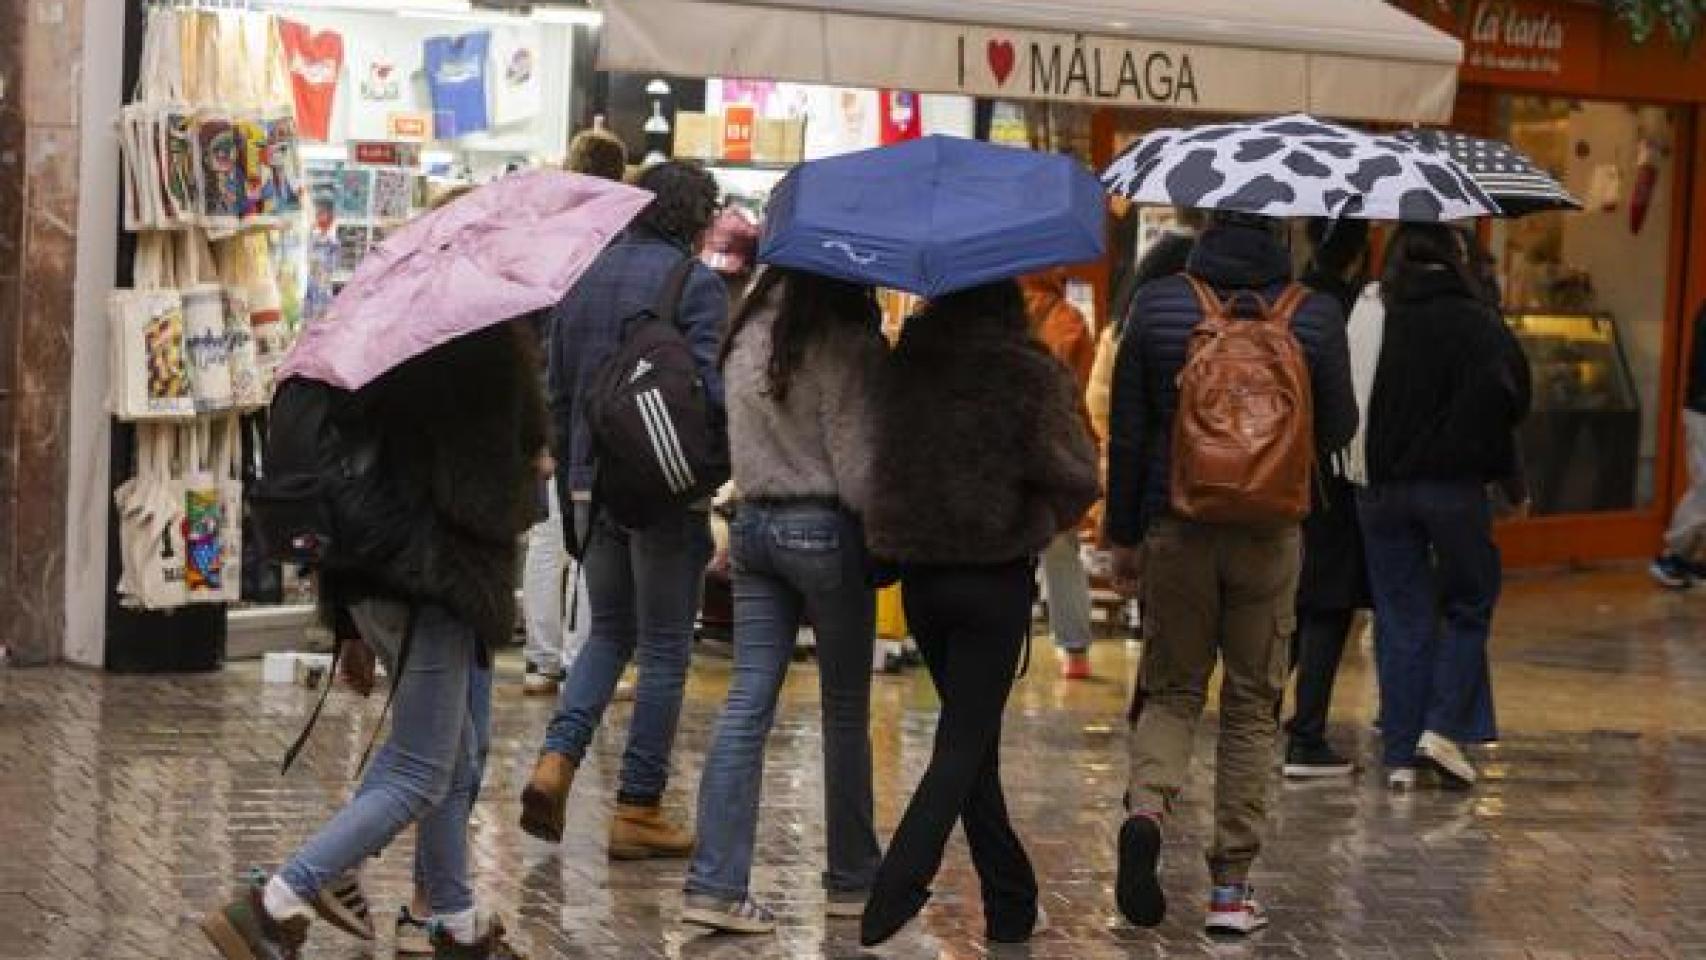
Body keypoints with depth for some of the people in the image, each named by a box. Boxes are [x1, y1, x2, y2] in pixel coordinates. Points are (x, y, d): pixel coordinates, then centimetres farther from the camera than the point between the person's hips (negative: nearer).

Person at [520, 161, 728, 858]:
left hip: (592, 485, 6)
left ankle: (556, 760, -1)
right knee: (664, 649, 4)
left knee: (609, 632, 19)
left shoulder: (582, 278, 10)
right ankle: (638, 811, 6)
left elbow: (556, 390, 14)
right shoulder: (697, 285, -9)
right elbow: (710, 388, -18)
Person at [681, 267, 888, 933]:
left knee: (748, 704, 3)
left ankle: (715, 884, -4)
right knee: (846, 714, 9)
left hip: (752, 523, 6)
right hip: (825, 530, -6)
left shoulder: (748, 335, 7)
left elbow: (741, 444, 11)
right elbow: (857, 470, -17)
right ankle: (852, 880, 21)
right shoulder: (844, 345, -16)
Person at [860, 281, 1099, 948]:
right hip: (997, 576, -4)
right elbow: (1076, 479, -13)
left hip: (919, 579, 4)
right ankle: (890, 904, -14)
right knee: (964, 744, 0)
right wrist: (1039, 524, 4)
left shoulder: (906, 364, 0)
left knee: (971, 739, 15)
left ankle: (1012, 905, 21)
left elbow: (881, 462, 1)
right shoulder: (1031, 376, -10)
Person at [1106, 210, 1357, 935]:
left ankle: (1146, 806, -16)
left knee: (1171, 690, 14)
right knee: (1252, 705, 9)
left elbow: (1126, 434, -1)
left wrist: (1124, 535, 7)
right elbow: (1337, 431, 4)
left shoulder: (1156, 305, -4)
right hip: (1269, 536, 0)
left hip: (1175, 528, 0)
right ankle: (1231, 886, 9)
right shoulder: (1315, 316, -5)